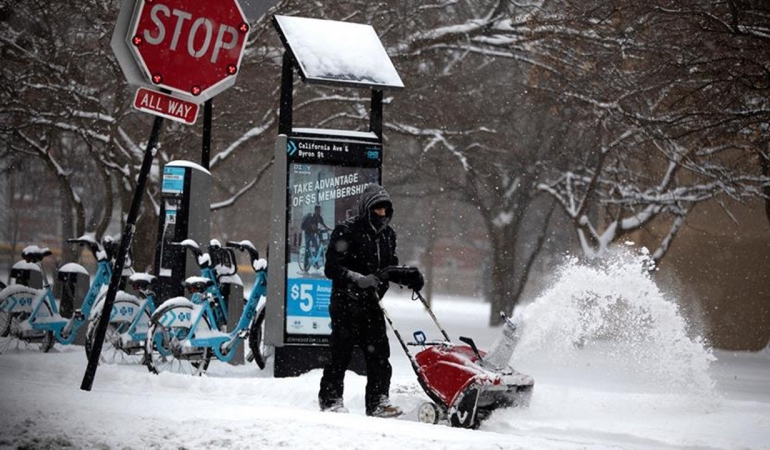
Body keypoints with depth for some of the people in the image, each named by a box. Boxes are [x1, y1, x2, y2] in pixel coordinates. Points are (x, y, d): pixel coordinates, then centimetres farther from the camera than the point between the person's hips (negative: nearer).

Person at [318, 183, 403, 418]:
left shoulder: (387, 234, 12)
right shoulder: (346, 231, -10)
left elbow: (390, 265, 23)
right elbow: (332, 268, -14)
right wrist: (358, 279, -26)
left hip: (372, 302, 6)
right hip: (346, 303, -6)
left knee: (379, 353, -1)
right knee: (341, 352, -2)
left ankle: (378, 401, 3)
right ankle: (330, 399, 10)